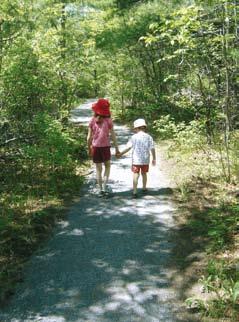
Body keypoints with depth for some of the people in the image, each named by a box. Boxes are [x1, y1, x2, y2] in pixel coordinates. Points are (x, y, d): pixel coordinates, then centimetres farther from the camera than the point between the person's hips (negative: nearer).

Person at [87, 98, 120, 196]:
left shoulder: (92, 121, -1)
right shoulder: (108, 120, -6)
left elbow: (89, 137, 0)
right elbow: (113, 135, -6)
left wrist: (89, 149, 12)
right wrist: (116, 148, 1)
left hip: (95, 147, 1)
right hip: (105, 147, -1)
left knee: (98, 169, 10)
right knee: (107, 166, 18)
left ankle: (101, 190, 13)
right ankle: (104, 186, 4)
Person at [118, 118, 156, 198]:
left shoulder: (134, 137, -8)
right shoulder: (149, 137, -2)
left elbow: (128, 147, -11)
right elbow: (152, 149, -2)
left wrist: (121, 153, -2)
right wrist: (154, 158, 8)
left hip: (136, 160, -2)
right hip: (145, 160, 3)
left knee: (136, 175, -1)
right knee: (144, 174, 20)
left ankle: (135, 192, -9)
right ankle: (144, 188, 37)